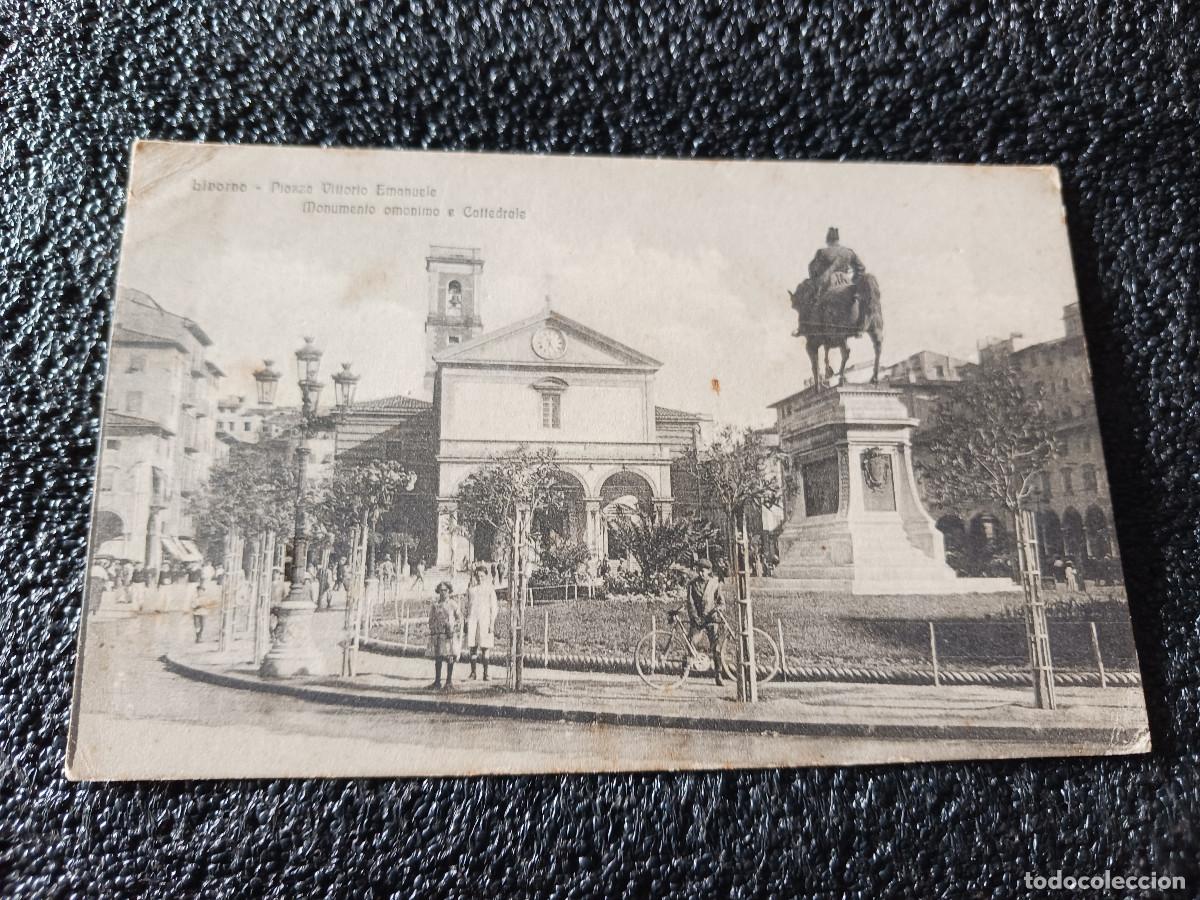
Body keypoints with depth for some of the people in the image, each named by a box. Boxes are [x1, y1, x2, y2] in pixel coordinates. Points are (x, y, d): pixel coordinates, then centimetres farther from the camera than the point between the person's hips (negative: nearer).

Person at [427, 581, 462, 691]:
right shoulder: (435, 605, 8)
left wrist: (452, 628, -8)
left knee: (450, 659, -2)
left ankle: (449, 682, 6)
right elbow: (431, 620, 13)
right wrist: (432, 631, 3)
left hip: (450, 635, -2)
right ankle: (437, 682, 10)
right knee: (438, 659, 1)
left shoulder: (453, 603, 3)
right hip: (438, 634, 2)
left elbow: (459, 619, 4)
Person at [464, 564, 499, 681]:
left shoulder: (489, 588, 3)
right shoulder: (470, 588, 11)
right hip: (472, 618, 2)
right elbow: (468, 605, 16)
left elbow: (494, 607, 1)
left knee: (484, 647, -3)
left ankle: (485, 673, 2)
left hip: (485, 618, -2)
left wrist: (492, 623, -6)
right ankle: (473, 673, 5)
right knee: (472, 647, 0)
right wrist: (466, 620, 10)